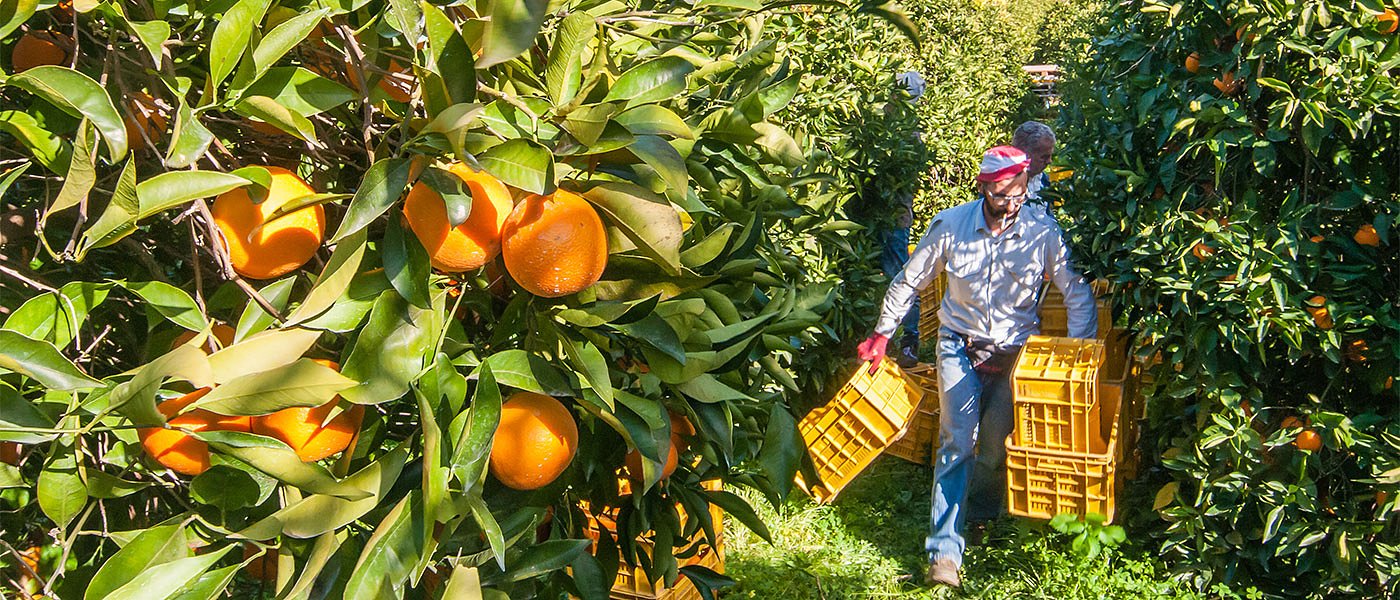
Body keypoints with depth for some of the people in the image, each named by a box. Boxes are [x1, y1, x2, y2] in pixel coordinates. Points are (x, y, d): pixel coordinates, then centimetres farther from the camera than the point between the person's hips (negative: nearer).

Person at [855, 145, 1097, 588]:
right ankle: (945, 549, -11)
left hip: (1014, 350, 1)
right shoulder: (950, 225, -12)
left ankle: (978, 512, 34)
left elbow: (1078, 294, -3)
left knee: (997, 445, 3)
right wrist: (881, 335, 5)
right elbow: (909, 281, 1)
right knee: (957, 440, -11)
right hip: (959, 344, -1)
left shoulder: (1042, 233, -13)